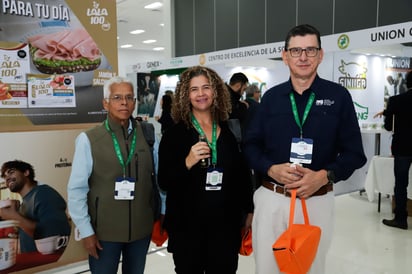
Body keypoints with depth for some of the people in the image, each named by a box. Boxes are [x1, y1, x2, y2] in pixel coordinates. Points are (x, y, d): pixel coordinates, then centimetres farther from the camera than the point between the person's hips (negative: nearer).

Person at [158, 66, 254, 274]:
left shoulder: (230, 131, 4)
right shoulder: (174, 134, -4)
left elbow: (243, 176, 12)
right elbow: (163, 182, -7)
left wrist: (249, 211, 15)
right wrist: (187, 162, -23)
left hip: (226, 223, 2)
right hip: (186, 224, -2)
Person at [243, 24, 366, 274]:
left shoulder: (338, 96, -2)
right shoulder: (271, 97, 5)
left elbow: (354, 153, 0)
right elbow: (251, 145, 6)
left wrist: (324, 176, -17)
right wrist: (271, 169, -13)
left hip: (318, 201, -1)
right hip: (271, 199, 1)